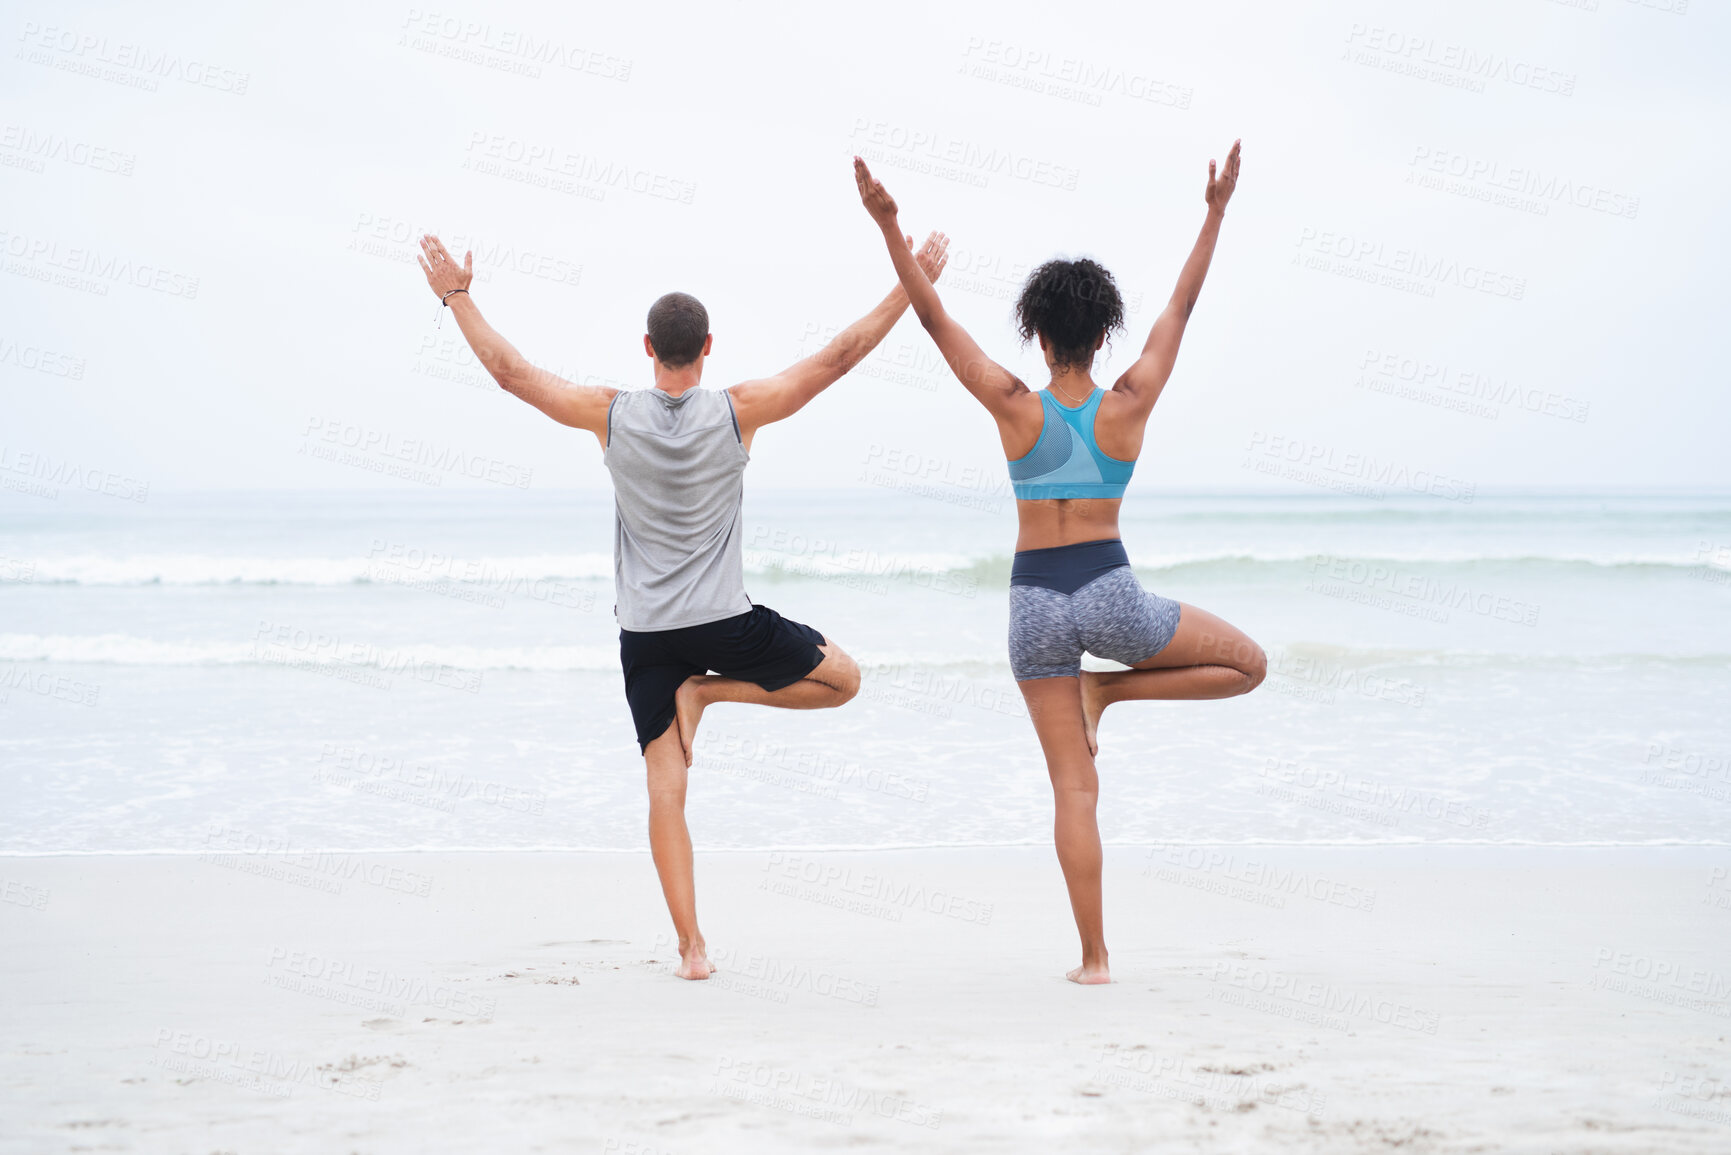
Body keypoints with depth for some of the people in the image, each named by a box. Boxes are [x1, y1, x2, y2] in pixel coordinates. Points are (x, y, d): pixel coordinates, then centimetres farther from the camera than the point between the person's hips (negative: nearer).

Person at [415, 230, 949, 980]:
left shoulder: (610, 415, -5)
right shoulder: (738, 412, -7)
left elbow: (508, 370, 2)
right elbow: (838, 357, -3)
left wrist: (456, 295, 12)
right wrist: (912, 288, 4)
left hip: (645, 632, 2)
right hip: (725, 622, -2)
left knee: (666, 787, 4)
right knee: (842, 679, 18)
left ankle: (691, 945, -2)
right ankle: (709, 692, 4)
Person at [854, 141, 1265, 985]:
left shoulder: (1015, 407, -5)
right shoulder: (1128, 406, -4)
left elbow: (935, 319, -5)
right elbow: (1181, 306, 4)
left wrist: (889, 228, -4)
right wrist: (1215, 214, 12)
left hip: (1036, 601, 2)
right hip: (1110, 592, -2)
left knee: (1073, 787, 5)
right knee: (1248, 665, 19)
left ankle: (1095, 957, 2)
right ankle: (1107, 691, 6)